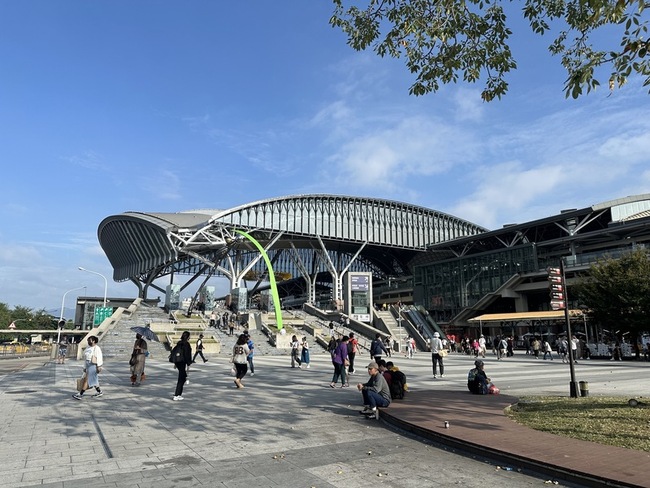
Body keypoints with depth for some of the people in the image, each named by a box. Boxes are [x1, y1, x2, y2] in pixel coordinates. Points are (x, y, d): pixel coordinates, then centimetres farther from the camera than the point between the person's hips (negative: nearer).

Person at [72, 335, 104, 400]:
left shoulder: (96, 348, -12)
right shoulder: (88, 348, 13)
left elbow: (99, 357, -18)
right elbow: (85, 358, 16)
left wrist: (99, 367, -23)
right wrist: (85, 367, 15)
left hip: (93, 366, -9)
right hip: (88, 366, 9)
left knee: (87, 380, -9)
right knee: (93, 380, 14)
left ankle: (80, 394, -9)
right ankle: (99, 392, 24)